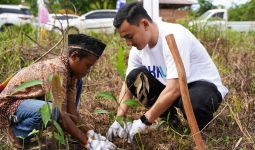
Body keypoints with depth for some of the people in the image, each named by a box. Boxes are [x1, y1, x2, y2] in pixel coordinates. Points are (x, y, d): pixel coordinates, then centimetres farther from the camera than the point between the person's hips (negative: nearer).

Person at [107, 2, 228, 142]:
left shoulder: (174, 36, -30)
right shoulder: (138, 47, -7)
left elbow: (174, 89, -34)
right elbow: (128, 84, -1)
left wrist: (143, 122, -29)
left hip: (204, 85, -7)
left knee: (191, 103, -40)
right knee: (135, 78, -14)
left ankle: (198, 125, -4)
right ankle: (170, 119, 2)